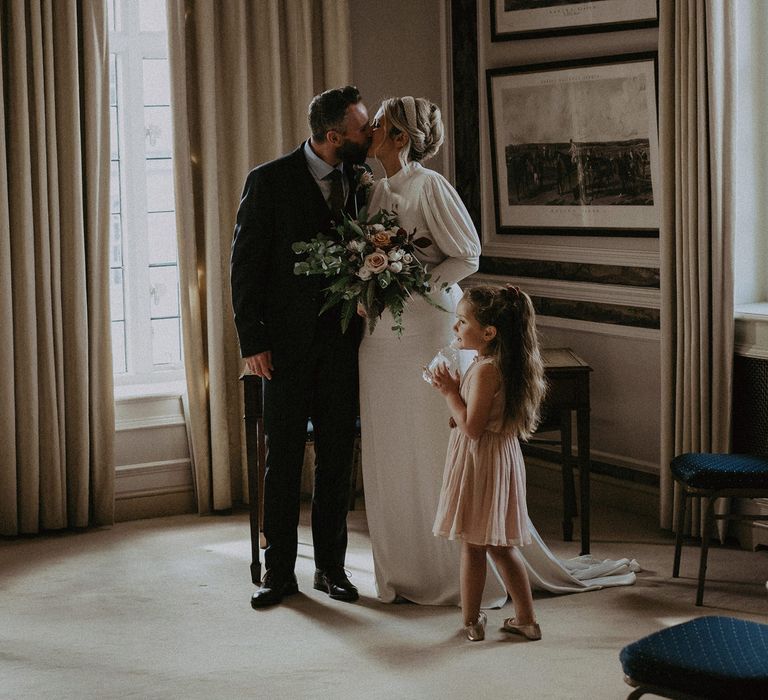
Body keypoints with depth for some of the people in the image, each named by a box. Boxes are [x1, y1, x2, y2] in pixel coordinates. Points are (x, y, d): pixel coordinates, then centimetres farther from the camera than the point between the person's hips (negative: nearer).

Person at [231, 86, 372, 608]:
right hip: (289, 340, -4)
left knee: (337, 457, 8)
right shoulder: (270, 181, -7)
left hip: (343, 341, 4)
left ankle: (332, 566, 18)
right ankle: (280, 570, 11)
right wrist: (252, 340, -11)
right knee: (284, 458, 2)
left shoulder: (359, 182, 7)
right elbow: (246, 264, -6)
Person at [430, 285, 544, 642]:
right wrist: (454, 388, 6)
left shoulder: (485, 370, -21)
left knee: (472, 545, 4)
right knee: (500, 544, 16)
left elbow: (471, 427, -23)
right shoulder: (504, 364, 7)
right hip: (501, 457, 9)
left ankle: (471, 620, 15)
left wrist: (449, 391, -15)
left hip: (479, 462, -9)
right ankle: (526, 618, 21)